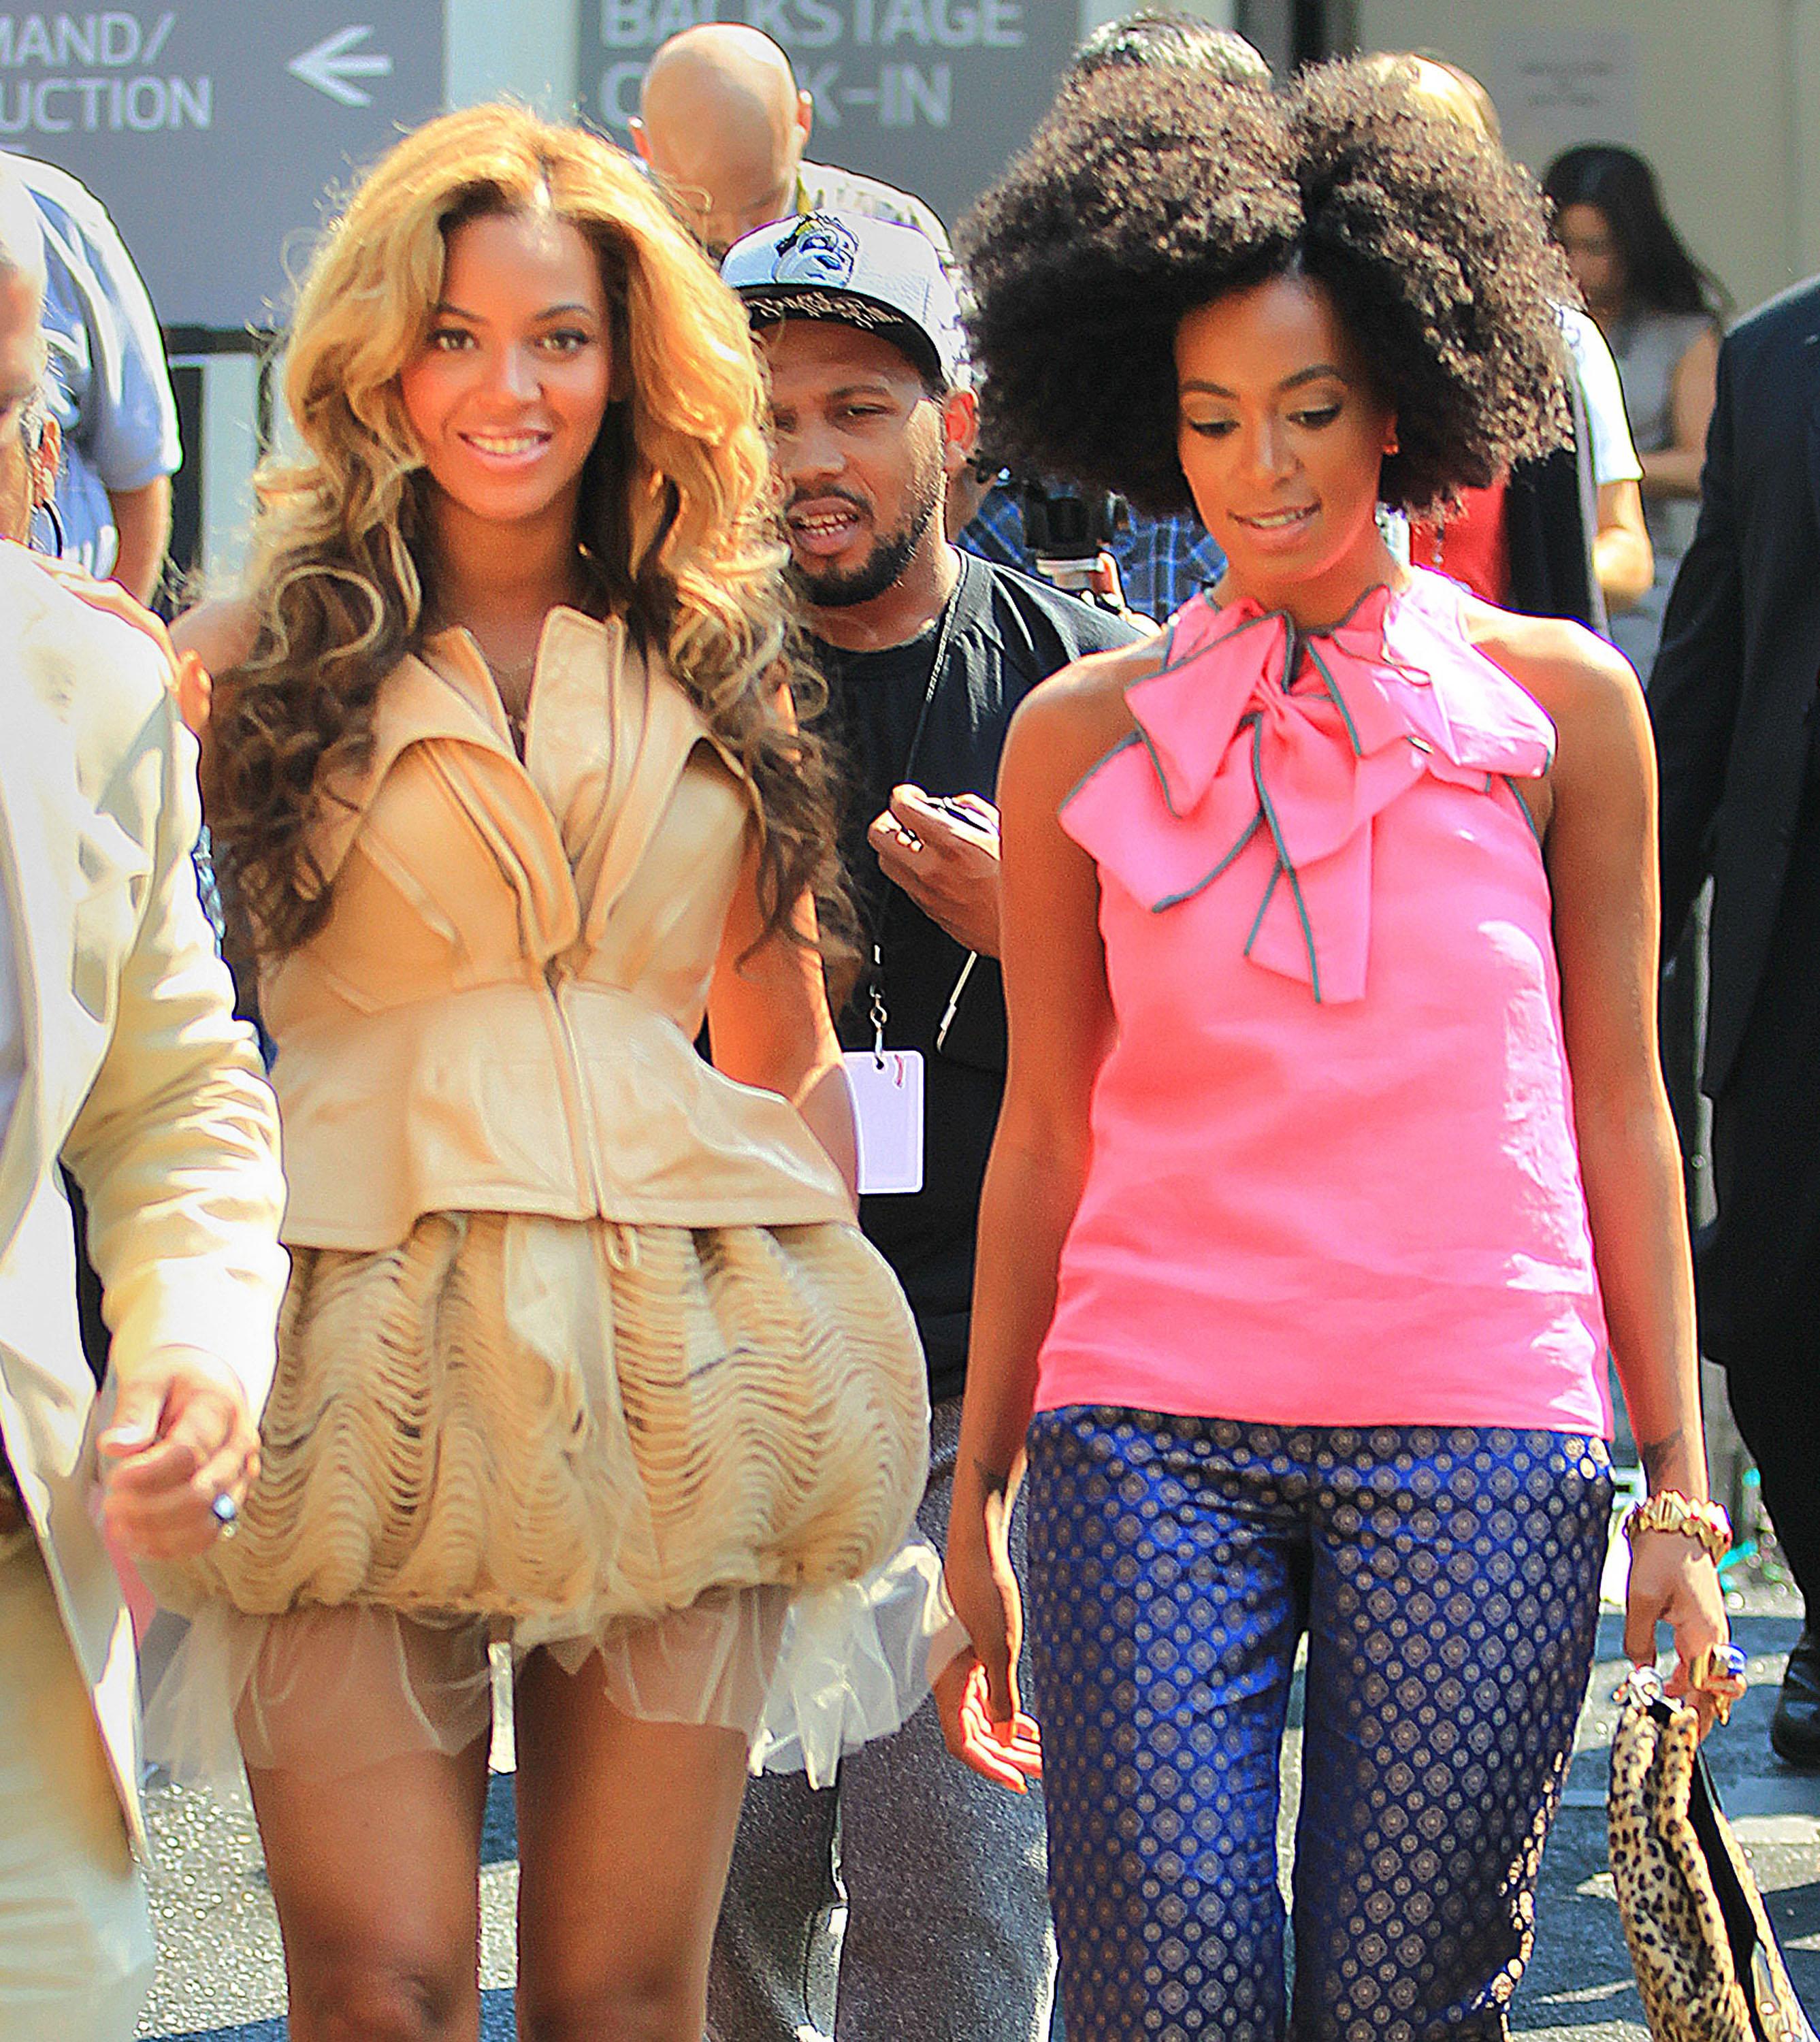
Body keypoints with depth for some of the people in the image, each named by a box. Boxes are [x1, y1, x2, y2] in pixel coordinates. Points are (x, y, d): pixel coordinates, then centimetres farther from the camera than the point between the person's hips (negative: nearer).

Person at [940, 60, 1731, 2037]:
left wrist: (1679, 1489, 5)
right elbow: (1046, 1130, 12)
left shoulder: (1555, 702, 6)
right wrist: (976, 1509, 11)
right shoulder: (1082, 738, 7)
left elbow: (1617, 1106, 8)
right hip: (1149, 1439, 0)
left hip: (1478, 1451, 0)